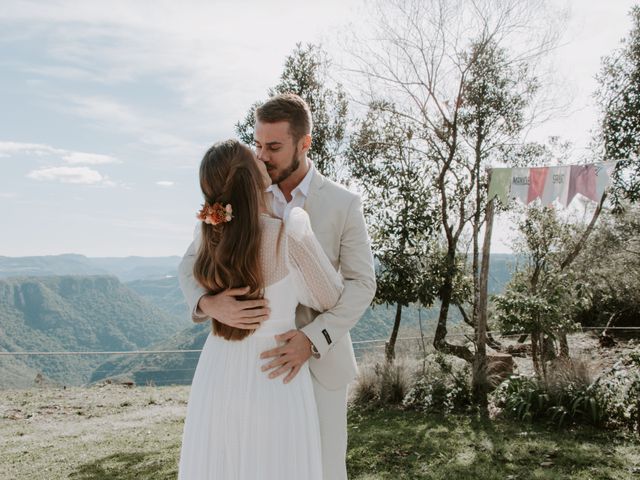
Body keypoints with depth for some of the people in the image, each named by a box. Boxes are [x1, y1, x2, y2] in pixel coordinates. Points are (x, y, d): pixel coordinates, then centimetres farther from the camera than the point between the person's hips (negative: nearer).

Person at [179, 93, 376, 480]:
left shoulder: (344, 204, -9)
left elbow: (361, 284, -12)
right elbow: (193, 265, -7)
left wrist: (313, 339, -29)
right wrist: (210, 303, -33)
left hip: (321, 359, -2)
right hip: (263, 360, 2)